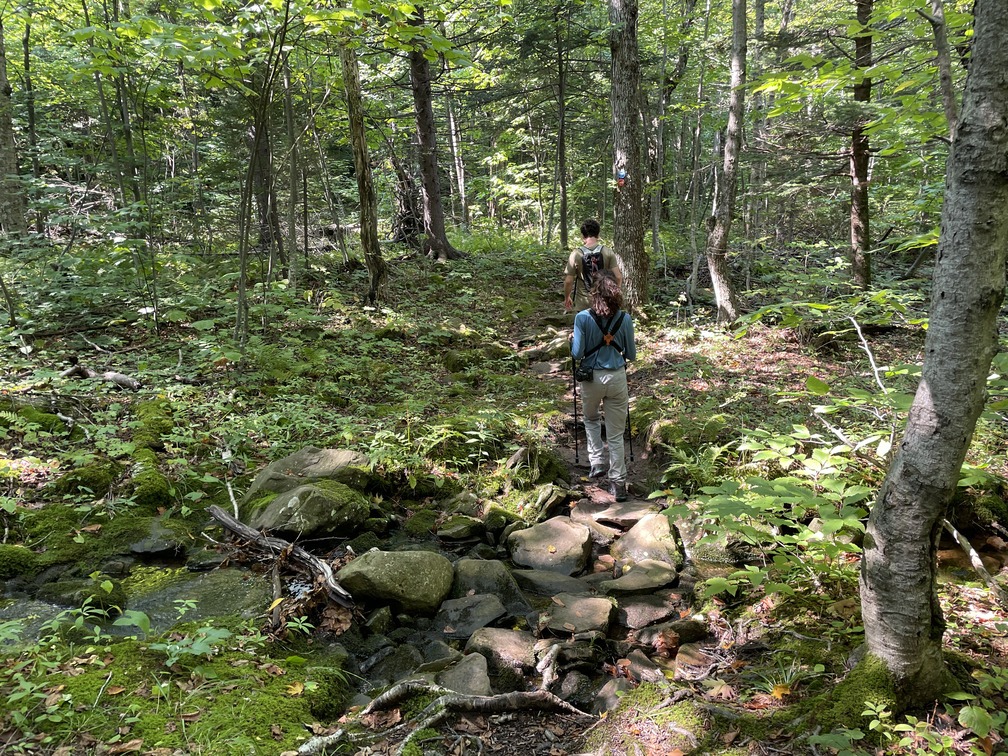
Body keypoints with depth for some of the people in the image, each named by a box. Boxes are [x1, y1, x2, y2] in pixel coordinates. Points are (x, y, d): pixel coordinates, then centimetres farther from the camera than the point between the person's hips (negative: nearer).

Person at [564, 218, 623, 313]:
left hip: (583, 303, -1)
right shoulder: (608, 252, -5)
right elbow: (618, 277, -8)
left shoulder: (576, 254, -9)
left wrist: (567, 298, 9)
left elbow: (568, 281, -8)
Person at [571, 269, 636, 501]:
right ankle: (618, 483, 12)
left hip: (591, 378, 0)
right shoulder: (624, 319, -6)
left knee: (591, 420, 29)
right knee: (616, 434, 8)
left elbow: (577, 354, -11)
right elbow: (631, 355, 2)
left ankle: (597, 462, 23)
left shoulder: (583, 318, -12)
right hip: (617, 378, 1)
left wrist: (571, 343, 10)